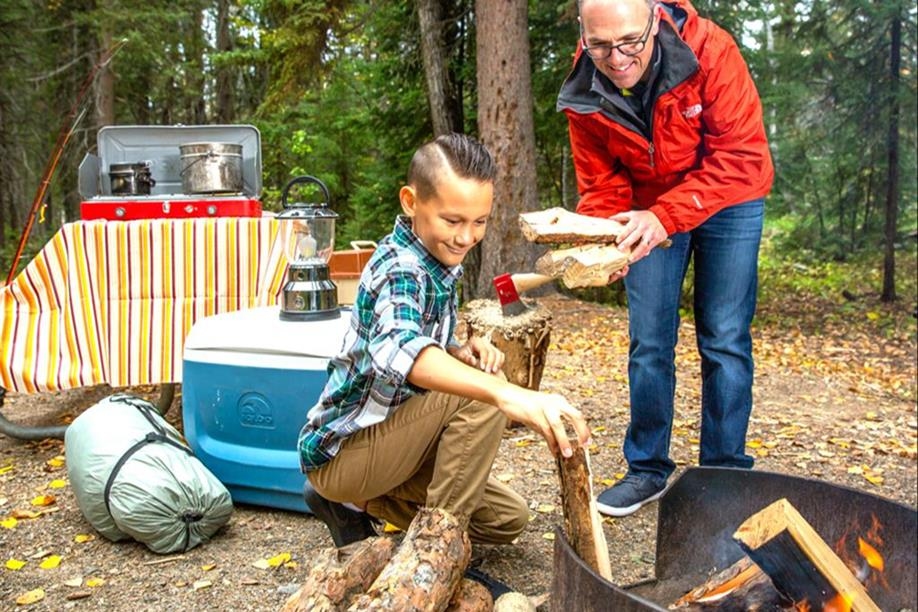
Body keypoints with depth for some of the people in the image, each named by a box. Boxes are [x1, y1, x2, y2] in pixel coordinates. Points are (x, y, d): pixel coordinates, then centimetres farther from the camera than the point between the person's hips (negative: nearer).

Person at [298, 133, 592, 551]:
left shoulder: (439, 263, 2)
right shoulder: (400, 269, -27)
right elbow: (396, 349, -50)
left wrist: (463, 353, -11)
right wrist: (508, 394, -66)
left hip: (389, 437, 9)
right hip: (339, 453, -9)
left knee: (508, 518, 10)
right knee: (482, 397, -27)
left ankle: (358, 505, 15)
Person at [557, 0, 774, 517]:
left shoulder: (710, 51, -27)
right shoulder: (585, 95, -17)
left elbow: (742, 155, -29)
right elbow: (601, 187, -9)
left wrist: (666, 216, -40)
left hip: (727, 203, -2)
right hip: (648, 211, 3)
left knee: (725, 341, -3)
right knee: (649, 343, 1)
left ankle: (725, 473, 11)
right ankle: (648, 470, 15)